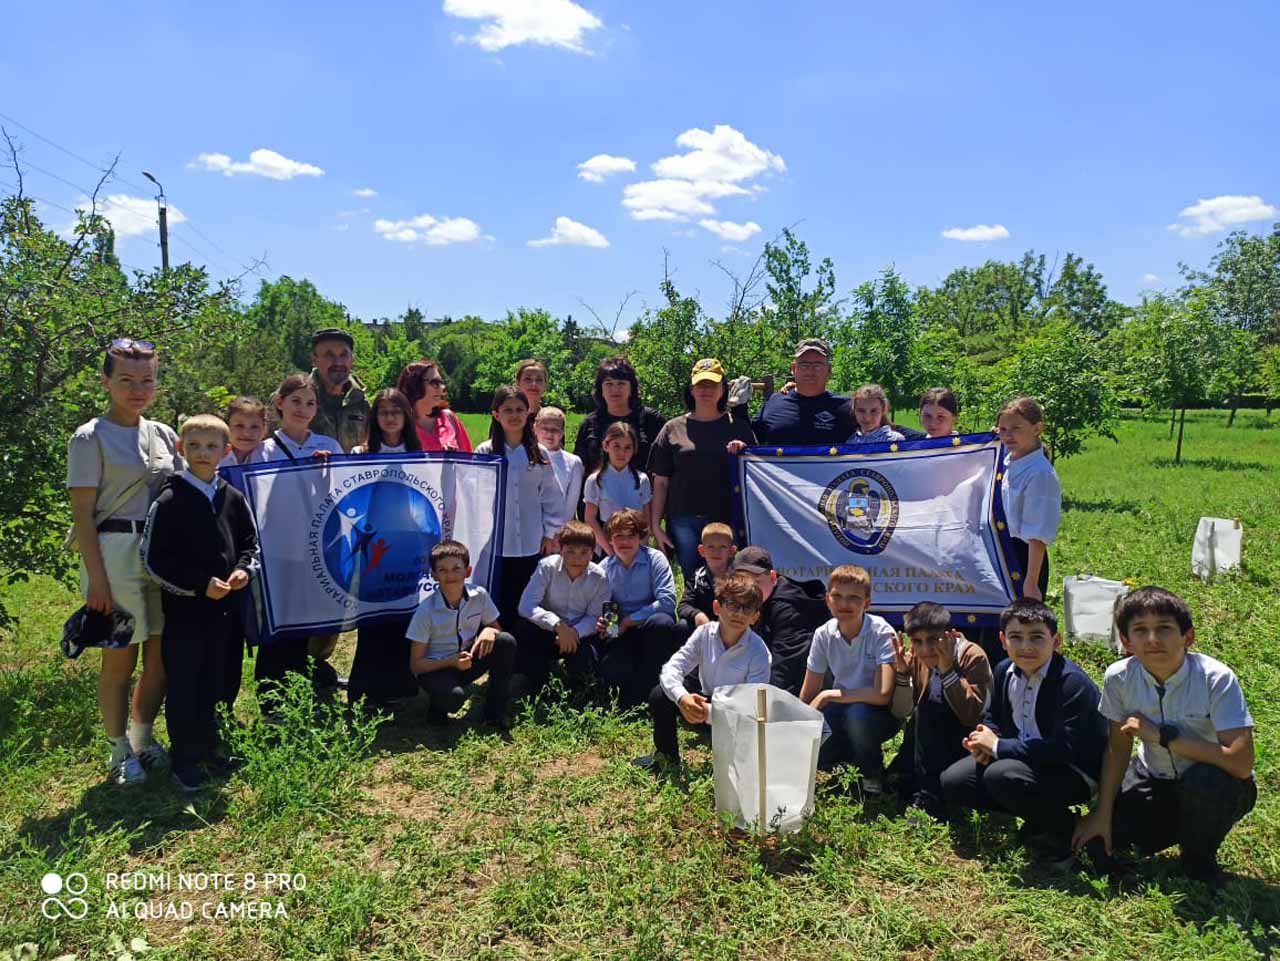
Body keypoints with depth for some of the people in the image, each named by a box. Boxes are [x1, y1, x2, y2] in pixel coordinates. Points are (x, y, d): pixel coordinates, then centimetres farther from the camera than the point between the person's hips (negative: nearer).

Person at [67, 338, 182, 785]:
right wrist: (96, 578, -14)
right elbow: (82, 514, -9)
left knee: (162, 656, 10)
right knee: (120, 661, 4)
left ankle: (143, 740, 29)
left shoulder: (164, 436, 10)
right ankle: (121, 753, 20)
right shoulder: (90, 438, -5)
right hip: (116, 553, -5)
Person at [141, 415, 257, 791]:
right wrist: (200, 585, -16)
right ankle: (184, 761, 17)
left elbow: (250, 543, 14)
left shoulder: (233, 498, 4)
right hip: (183, 609, -4)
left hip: (222, 608, 5)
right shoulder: (168, 500, -10)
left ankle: (208, 751, 29)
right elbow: (154, 559, -11)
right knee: (183, 688, 4)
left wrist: (243, 569, -7)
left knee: (211, 686, 16)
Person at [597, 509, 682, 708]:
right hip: (622, 632, 1)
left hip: (652, 628, -1)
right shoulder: (605, 567, 6)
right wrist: (601, 624, -16)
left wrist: (630, 620, -16)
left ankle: (636, 696, -21)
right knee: (610, 670, -31)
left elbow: (668, 601, -16)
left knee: (663, 623, -38)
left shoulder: (655, 559, -6)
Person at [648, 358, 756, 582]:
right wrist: (655, 525, 4)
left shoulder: (738, 428, 9)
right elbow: (660, 482, 9)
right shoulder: (673, 429, 10)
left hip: (727, 519, 0)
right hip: (684, 521, 0)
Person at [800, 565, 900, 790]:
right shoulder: (823, 635, -8)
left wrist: (829, 695, -24)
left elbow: (882, 694, -31)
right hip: (841, 711, 4)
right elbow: (808, 695, 0)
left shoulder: (881, 633, -21)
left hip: (879, 714, -4)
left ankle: (872, 773, -6)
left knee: (858, 713, -37)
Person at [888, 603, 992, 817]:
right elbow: (900, 713, -6)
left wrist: (947, 670, -34)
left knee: (927, 711, -28)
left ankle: (929, 797, -21)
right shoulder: (917, 658, -6)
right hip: (935, 736, 5)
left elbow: (971, 716, -31)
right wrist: (902, 672, -20)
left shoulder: (973, 657, -20)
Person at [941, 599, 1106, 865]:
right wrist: (985, 741, -11)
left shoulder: (1072, 682, -23)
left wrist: (998, 746, -24)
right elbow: (994, 719, 14)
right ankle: (1038, 815, 10)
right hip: (1026, 759, 8)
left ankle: (1060, 832, -6)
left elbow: (1063, 749, -32)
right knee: (952, 782, -3)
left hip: (1075, 772, -8)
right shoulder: (1004, 671, 0)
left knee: (1002, 776, -33)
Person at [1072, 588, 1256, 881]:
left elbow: (1241, 763, -34)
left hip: (1215, 789, -3)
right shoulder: (1119, 677, -17)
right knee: (1097, 844, -11)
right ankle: (1177, 826, 19)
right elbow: (1118, 749, -4)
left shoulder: (1216, 679, -27)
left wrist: (1162, 735, -30)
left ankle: (1199, 861, -4)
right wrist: (1102, 814, -4)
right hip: (1155, 781, 4)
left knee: (1204, 780, -37)